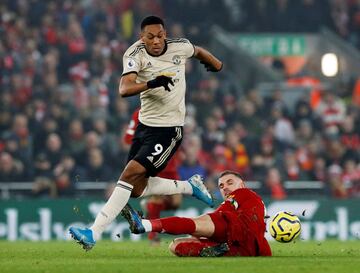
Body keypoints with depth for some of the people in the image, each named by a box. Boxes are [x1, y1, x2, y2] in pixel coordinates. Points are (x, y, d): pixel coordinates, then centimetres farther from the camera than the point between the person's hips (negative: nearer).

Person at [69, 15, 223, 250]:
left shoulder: (180, 47, -7)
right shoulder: (135, 54, -11)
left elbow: (198, 51, 20)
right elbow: (124, 89, -28)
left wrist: (216, 63, 41)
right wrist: (151, 83, -46)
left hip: (169, 129, -4)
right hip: (145, 125, 4)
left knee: (131, 174, -17)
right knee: (137, 189, 8)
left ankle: (94, 233, -19)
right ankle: (190, 187, 30)